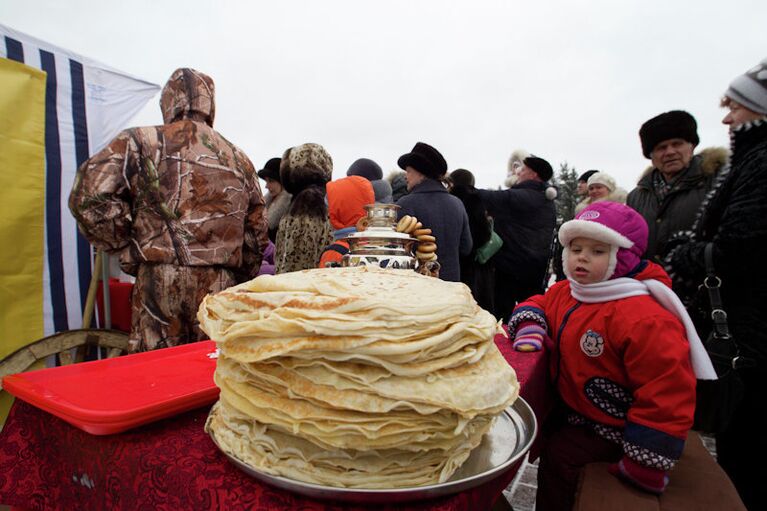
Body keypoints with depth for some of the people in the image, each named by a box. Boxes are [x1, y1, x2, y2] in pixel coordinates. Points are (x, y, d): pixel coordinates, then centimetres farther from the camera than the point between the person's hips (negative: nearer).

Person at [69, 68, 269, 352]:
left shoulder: (141, 142, 3)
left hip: (160, 282, -3)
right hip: (221, 286, 4)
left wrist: (127, 245, 3)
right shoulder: (238, 158, 14)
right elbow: (256, 234, 14)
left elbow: (90, 197, -10)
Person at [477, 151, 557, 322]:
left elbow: (486, 197, -14)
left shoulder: (516, 197, -16)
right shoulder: (547, 200, 12)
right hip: (538, 268, 9)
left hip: (510, 265, -9)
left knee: (502, 314, -2)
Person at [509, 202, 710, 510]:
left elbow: (667, 394, -28)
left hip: (611, 425, -8)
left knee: (559, 456, -17)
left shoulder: (644, 320, -29)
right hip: (572, 405, 8)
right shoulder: (565, 292, -3)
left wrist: (644, 464, -23)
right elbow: (538, 304, 17)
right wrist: (530, 330, -7)